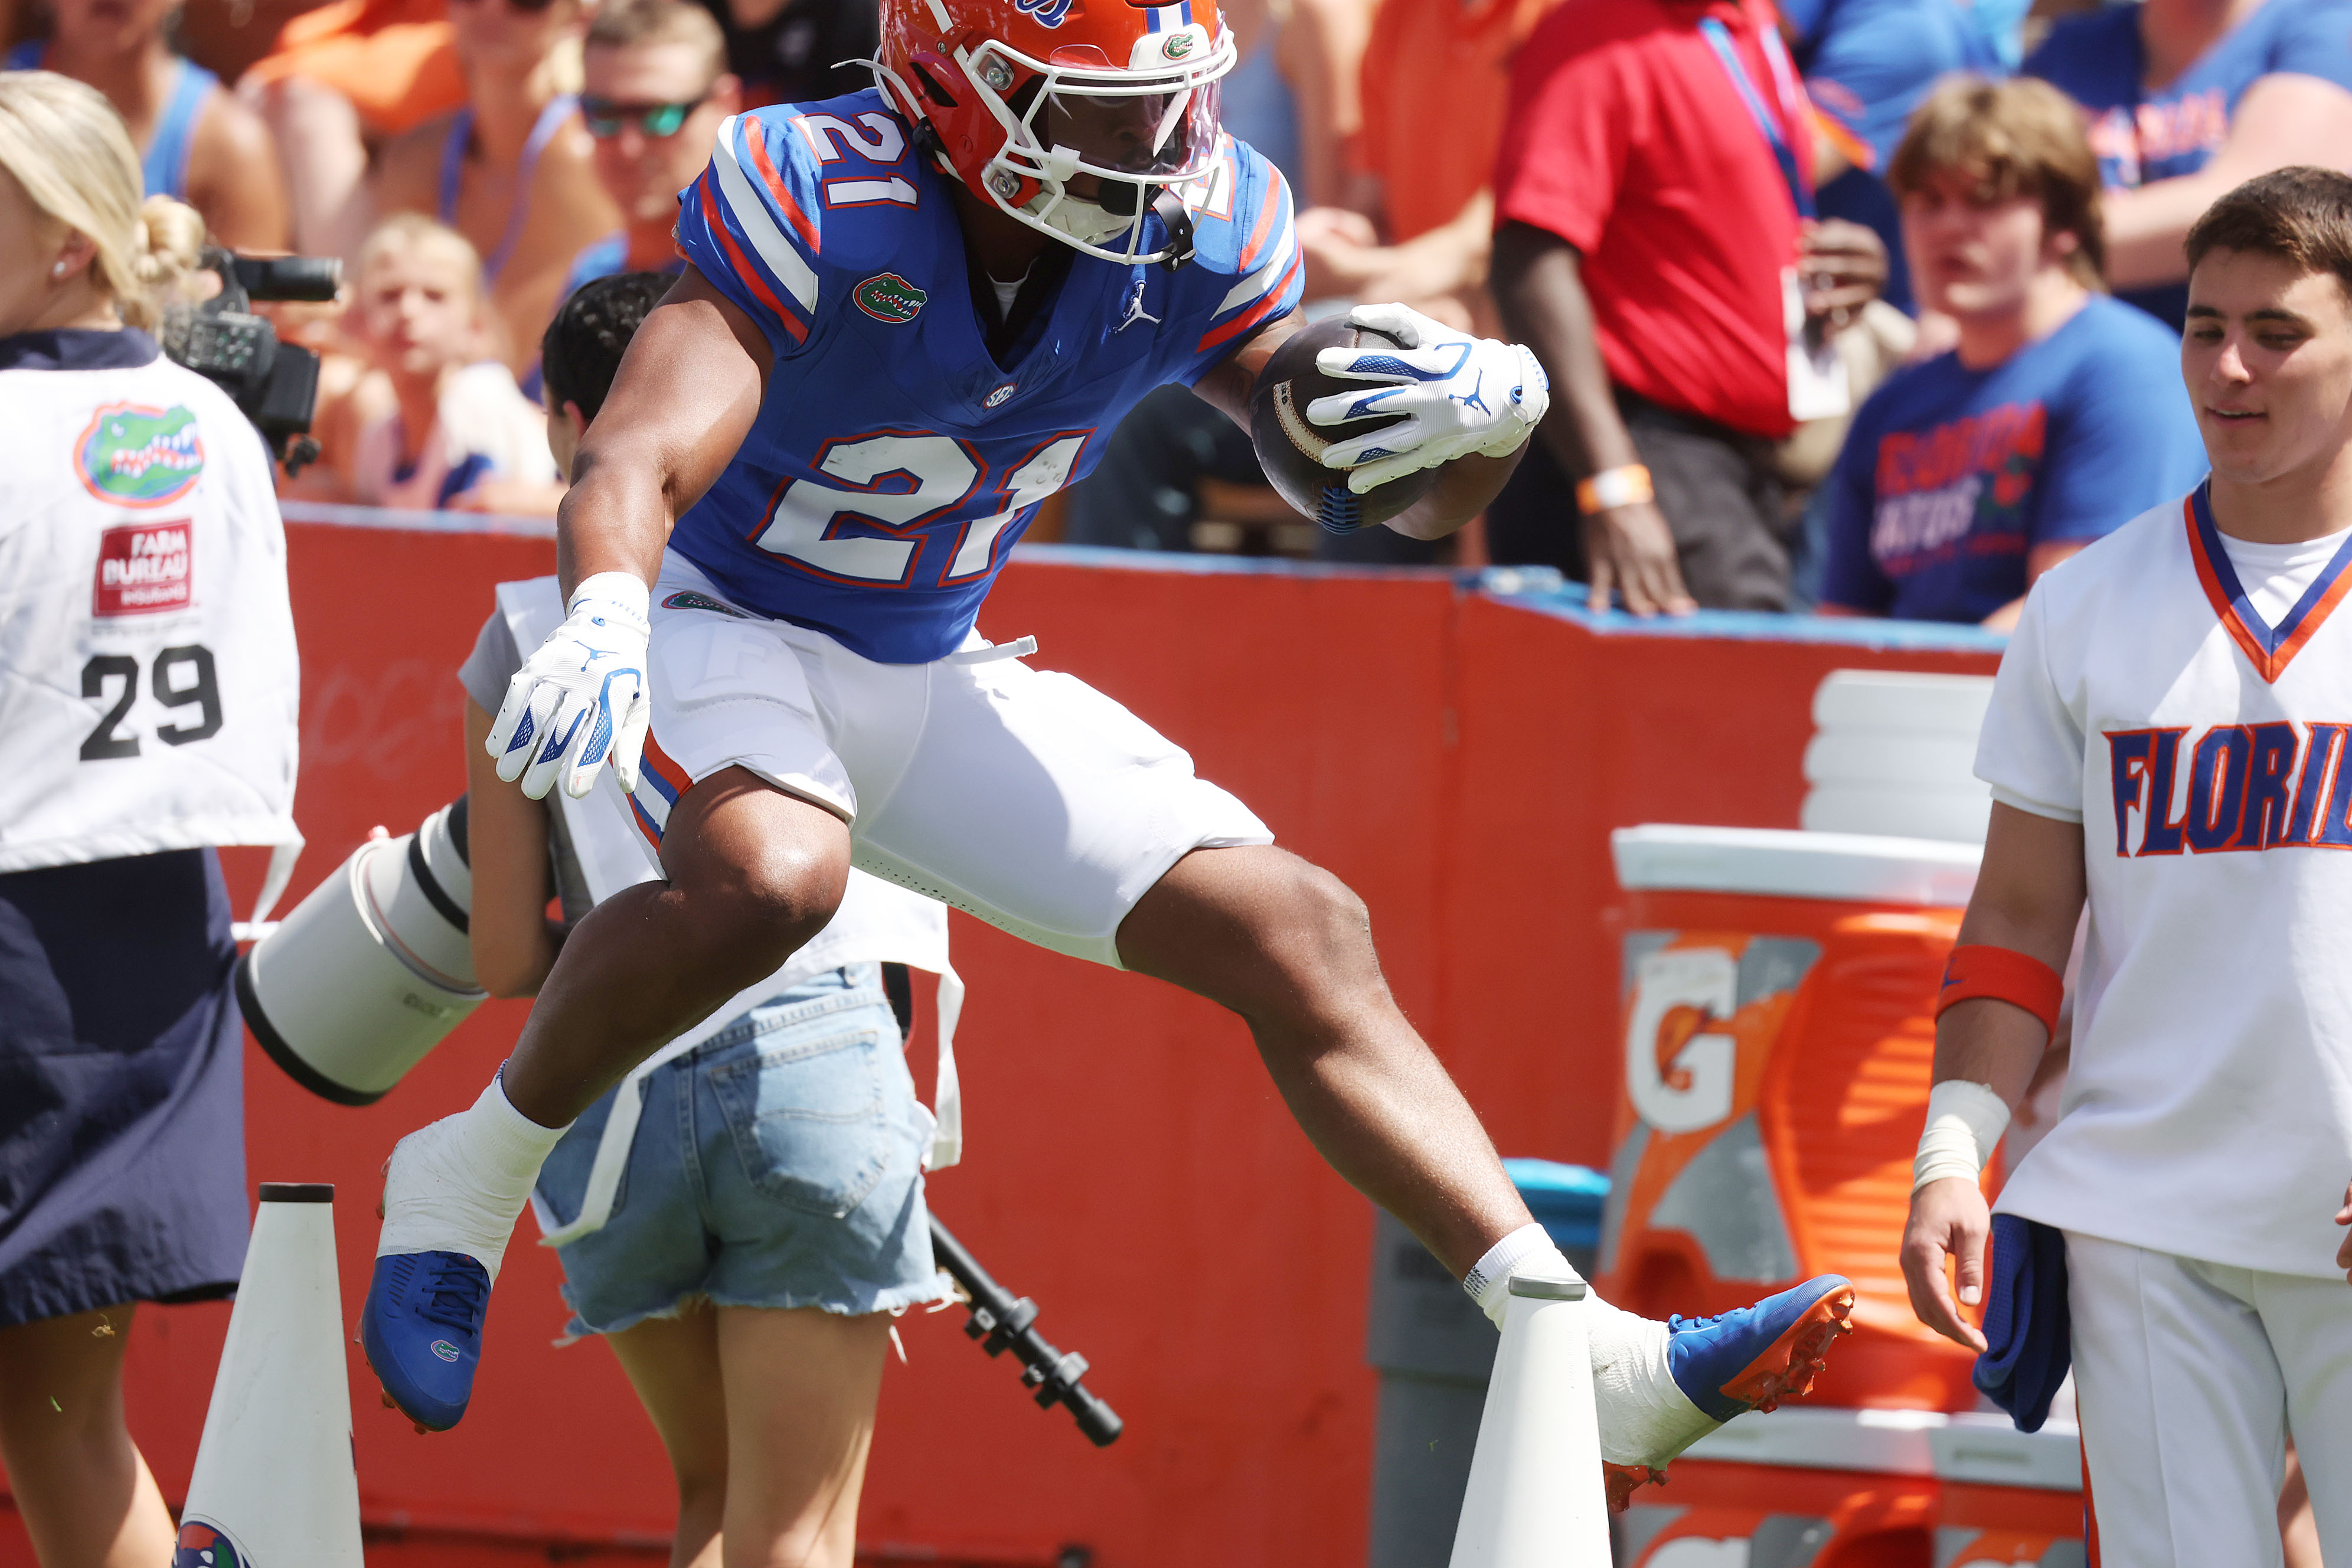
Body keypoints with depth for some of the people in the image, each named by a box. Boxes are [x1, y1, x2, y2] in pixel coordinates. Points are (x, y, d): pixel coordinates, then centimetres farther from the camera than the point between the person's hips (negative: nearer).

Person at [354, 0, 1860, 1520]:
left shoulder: (1205, 231, -10)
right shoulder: (815, 202, -28)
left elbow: (1403, 498, 1)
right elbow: (638, 460, -40)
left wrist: (1494, 414, -24)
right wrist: (604, 622, -63)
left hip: (933, 676, 6)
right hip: (723, 628, -6)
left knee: (1299, 935, -5)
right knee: (771, 876, -39)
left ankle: (1585, 1355, -6)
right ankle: (473, 1175, -17)